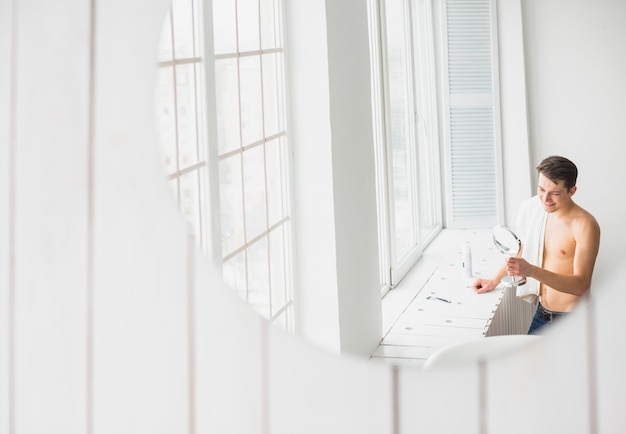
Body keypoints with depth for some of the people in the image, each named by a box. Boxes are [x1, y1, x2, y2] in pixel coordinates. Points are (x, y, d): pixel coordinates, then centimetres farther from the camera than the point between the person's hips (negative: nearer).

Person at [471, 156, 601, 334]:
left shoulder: (584, 225, -21)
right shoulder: (535, 210, 0)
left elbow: (581, 284, -26)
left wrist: (531, 271, -36)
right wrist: (495, 281, 15)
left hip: (571, 319, -6)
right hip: (542, 313, 6)